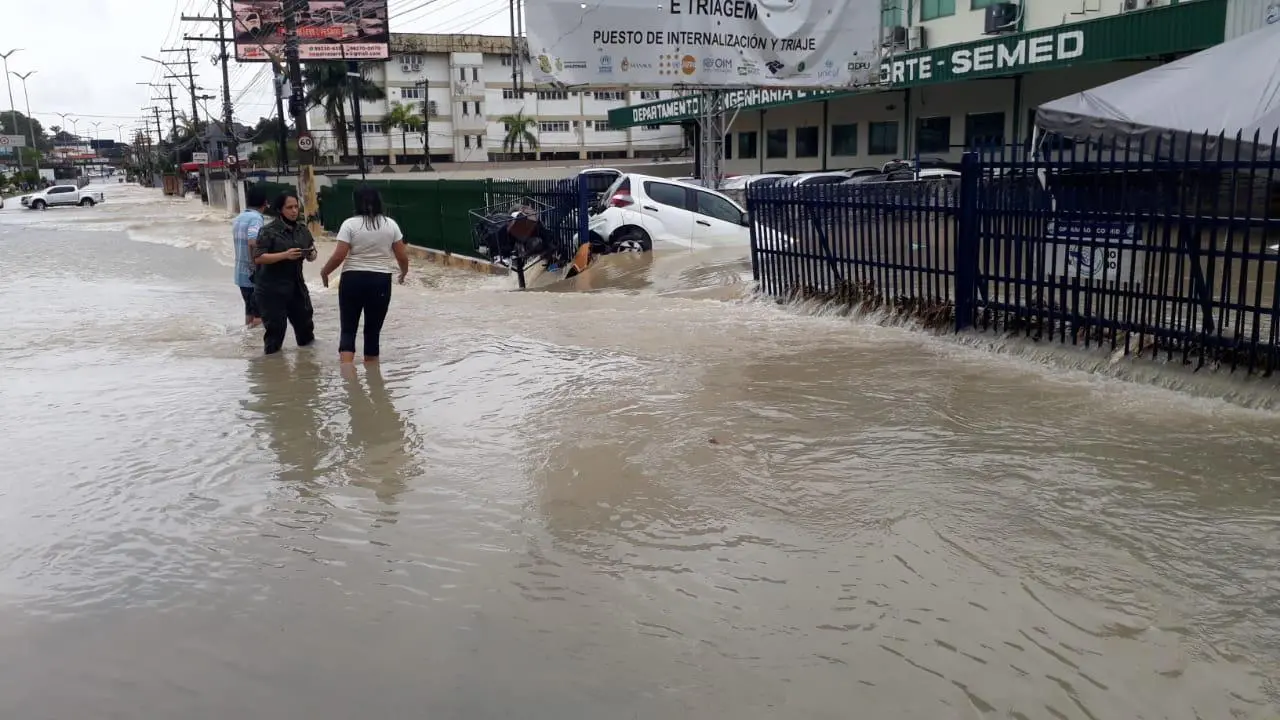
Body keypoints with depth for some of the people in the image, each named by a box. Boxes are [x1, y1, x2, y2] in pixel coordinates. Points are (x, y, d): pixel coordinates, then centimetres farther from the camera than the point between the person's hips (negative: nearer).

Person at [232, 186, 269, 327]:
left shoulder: (239, 218, 11)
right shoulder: (256, 218, -17)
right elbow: (252, 243, -32)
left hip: (241, 274, 8)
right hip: (255, 275, -8)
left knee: (250, 309, 20)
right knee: (259, 313, 1)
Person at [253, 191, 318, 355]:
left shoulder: (303, 229, 5)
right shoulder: (269, 231, -12)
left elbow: (311, 256, 12)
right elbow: (258, 258, -17)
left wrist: (311, 254, -12)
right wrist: (285, 255, -28)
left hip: (296, 286, 6)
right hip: (271, 288, -5)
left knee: (305, 323, 13)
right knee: (275, 327, -3)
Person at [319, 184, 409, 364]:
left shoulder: (350, 224, -6)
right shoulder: (390, 224, 2)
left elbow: (339, 256, -10)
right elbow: (403, 257, 4)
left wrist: (324, 272, 7)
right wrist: (404, 273, 24)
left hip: (353, 279, -2)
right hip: (381, 281, 2)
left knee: (348, 329, 5)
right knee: (373, 331, 11)